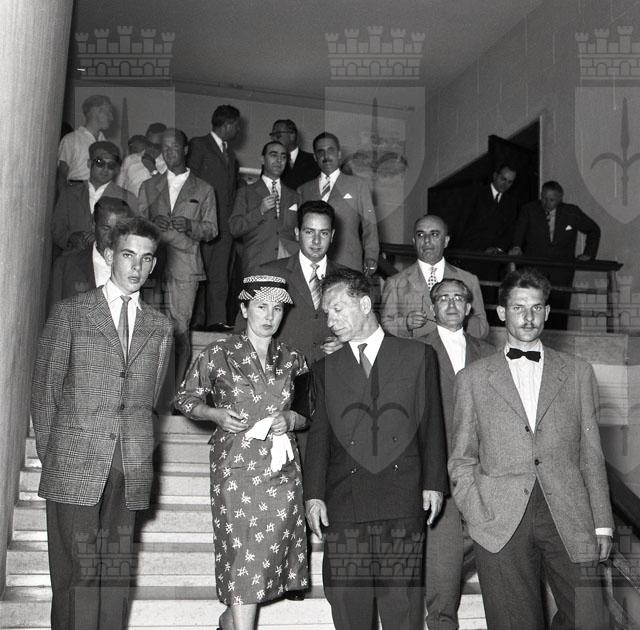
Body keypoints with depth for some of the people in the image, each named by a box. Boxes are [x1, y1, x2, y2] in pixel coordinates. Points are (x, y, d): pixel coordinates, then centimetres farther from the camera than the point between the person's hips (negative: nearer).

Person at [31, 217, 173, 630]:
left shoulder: (160, 328, 13)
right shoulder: (70, 313, 5)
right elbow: (45, 391, 5)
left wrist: (140, 455, 7)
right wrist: (50, 455, 3)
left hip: (131, 472, 3)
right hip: (75, 468, -2)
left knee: (118, 572, 6)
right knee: (77, 571, -2)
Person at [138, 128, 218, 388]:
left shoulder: (204, 190, 13)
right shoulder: (148, 187, 19)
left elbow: (211, 229, 9)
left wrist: (191, 226, -12)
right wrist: (152, 223, -7)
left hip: (185, 265, -2)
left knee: (180, 329, -7)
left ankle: (176, 388, 2)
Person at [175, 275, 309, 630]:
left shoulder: (291, 359, 7)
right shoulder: (219, 353, -2)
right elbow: (185, 399, 5)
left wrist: (292, 419, -6)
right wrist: (216, 414, -12)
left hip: (281, 471, 4)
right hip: (236, 470, -4)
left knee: (270, 555, 9)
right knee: (245, 558, -6)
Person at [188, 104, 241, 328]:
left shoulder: (230, 154, 24)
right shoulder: (198, 144, 2)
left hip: (226, 224, 6)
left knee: (220, 275, 1)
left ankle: (217, 320, 1)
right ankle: (196, 321, -3)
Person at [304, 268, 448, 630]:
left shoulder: (418, 355, 9)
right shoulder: (326, 368, 14)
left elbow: (431, 424, 8)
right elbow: (319, 434, 11)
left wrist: (433, 483, 1)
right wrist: (314, 494, 2)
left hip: (404, 505, -1)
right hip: (344, 505, 2)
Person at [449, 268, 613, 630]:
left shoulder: (578, 373, 13)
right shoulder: (473, 379, 10)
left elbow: (591, 454, 11)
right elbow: (461, 459, 11)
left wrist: (602, 524, 5)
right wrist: (476, 513, -2)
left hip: (569, 519, 1)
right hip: (501, 525, -1)